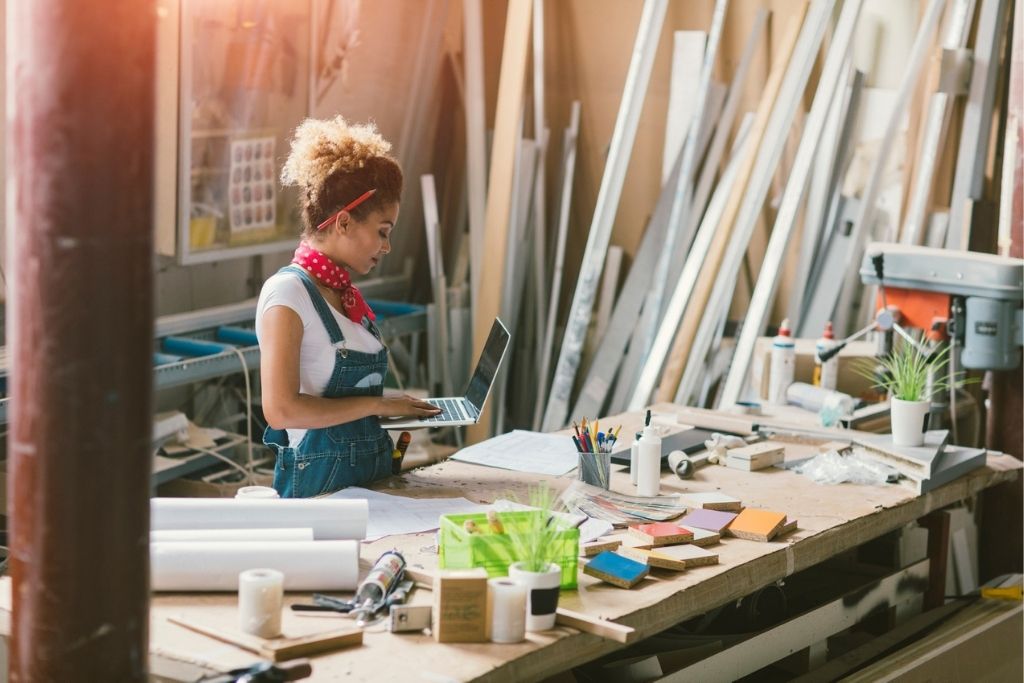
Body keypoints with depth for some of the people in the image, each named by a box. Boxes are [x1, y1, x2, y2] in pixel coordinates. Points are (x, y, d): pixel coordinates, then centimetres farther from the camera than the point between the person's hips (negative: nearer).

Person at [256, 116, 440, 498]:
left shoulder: (346, 294, 15)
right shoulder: (287, 293, -10)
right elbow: (281, 409, -19)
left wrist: (401, 410, 7)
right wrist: (377, 404, -12)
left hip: (371, 477, 8)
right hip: (318, 482, -7)